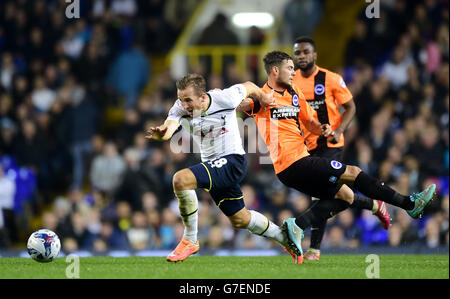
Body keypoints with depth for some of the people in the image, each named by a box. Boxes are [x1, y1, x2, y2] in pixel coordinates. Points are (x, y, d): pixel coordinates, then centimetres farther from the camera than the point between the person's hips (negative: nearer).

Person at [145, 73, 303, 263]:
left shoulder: (225, 99, -19)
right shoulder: (181, 107, -8)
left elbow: (248, 87, 1)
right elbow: (170, 126, -27)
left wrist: (263, 98, 21)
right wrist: (161, 134, -51)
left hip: (232, 161, -7)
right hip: (212, 164, 7)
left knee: (181, 179, -28)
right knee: (240, 220, 21)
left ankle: (190, 240, -15)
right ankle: (285, 238, 44)